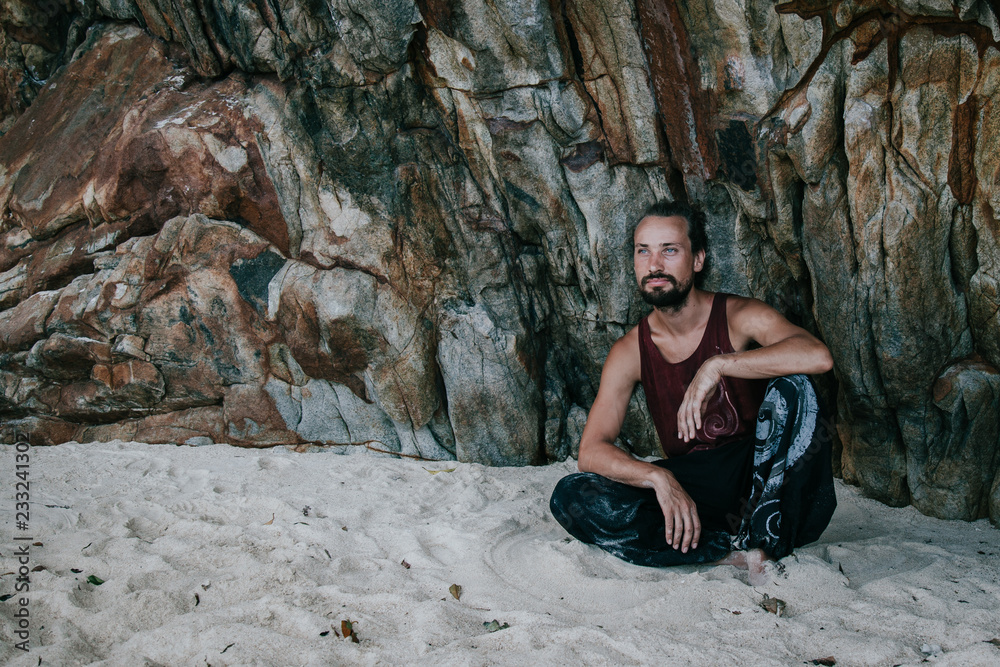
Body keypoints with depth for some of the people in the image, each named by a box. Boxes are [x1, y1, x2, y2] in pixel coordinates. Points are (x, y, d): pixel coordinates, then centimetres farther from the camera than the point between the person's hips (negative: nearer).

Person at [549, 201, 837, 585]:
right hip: (689, 495, 3)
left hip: (767, 479, -2)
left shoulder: (739, 318, -7)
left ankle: (763, 543, -25)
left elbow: (818, 356, -27)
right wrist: (659, 477, -26)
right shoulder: (631, 352, 0)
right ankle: (739, 552, -22)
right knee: (571, 498, -20)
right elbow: (591, 451, -8)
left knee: (792, 387, -28)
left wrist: (718, 364, -31)